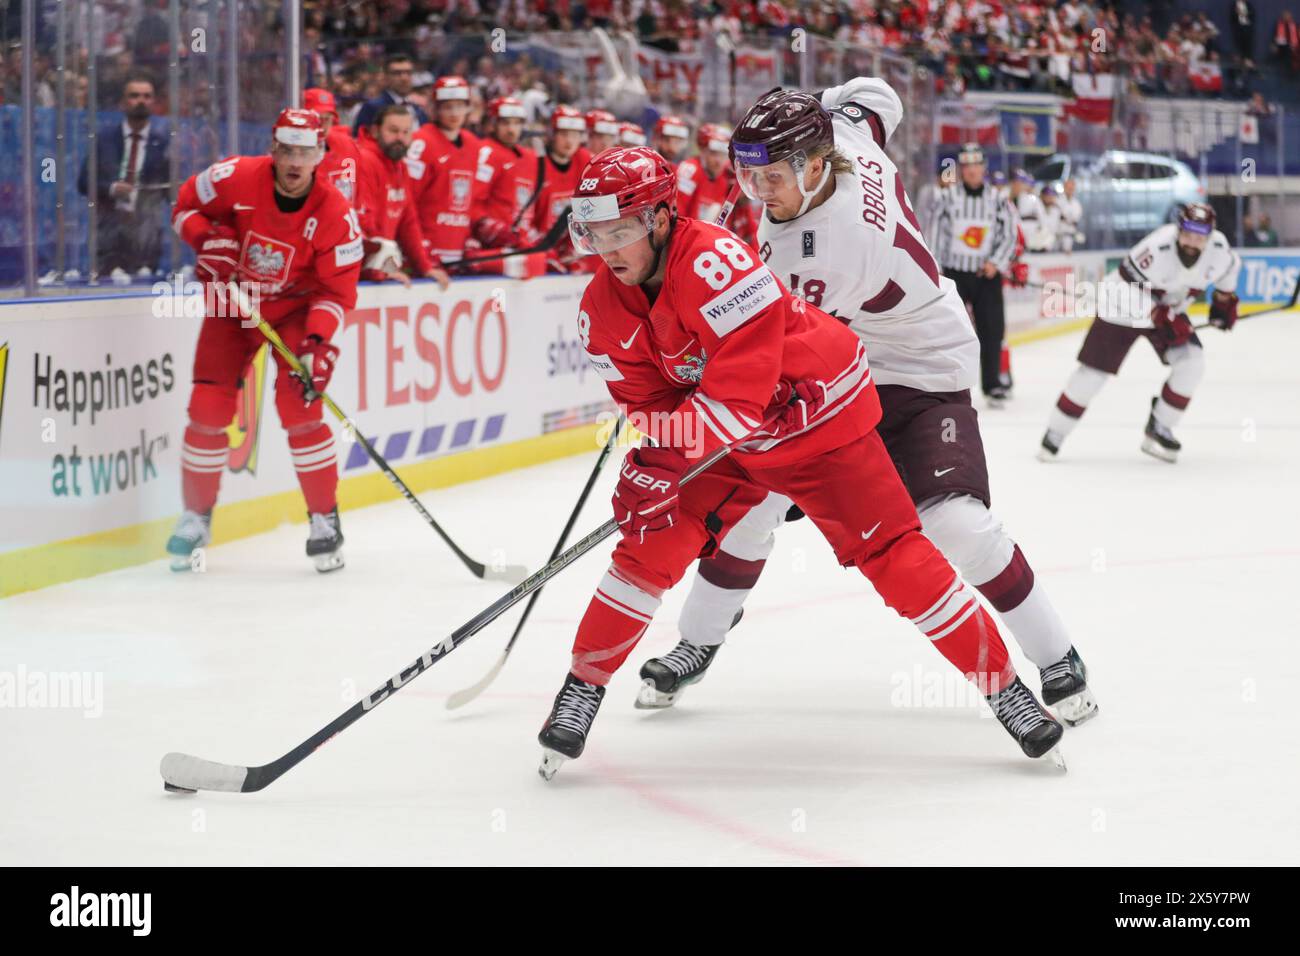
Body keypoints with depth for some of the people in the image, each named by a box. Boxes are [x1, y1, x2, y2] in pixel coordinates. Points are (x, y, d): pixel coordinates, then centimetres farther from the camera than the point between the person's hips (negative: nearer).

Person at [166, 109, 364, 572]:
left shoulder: (335, 214, -21)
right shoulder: (236, 178, -19)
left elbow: (337, 290, -16)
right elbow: (185, 205, -1)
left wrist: (318, 341, -29)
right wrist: (208, 239, -21)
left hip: (295, 309, -2)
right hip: (230, 303, 2)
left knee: (299, 406, -16)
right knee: (208, 408, -4)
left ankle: (324, 518, -1)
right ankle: (195, 516, 12)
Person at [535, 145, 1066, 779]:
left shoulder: (714, 262, -32)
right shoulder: (603, 309, -9)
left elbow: (737, 399, -35)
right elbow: (645, 404, -1)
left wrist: (659, 462, -35)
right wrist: (648, 469, -19)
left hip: (816, 420, -5)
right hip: (715, 440, 5)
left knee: (893, 555, -6)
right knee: (651, 547, -10)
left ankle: (1003, 685, 5)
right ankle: (583, 684, 4)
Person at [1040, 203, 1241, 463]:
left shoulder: (1218, 248, -19)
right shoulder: (1157, 249, -36)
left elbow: (1229, 265, 7)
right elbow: (1126, 291, -32)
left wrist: (1224, 299, 11)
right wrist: (1162, 318, -33)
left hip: (1169, 311, 5)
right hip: (1123, 307, -5)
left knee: (1191, 363, -13)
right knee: (1094, 371, -3)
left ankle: (1158, 430, 1)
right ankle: (1054, 434, 11)